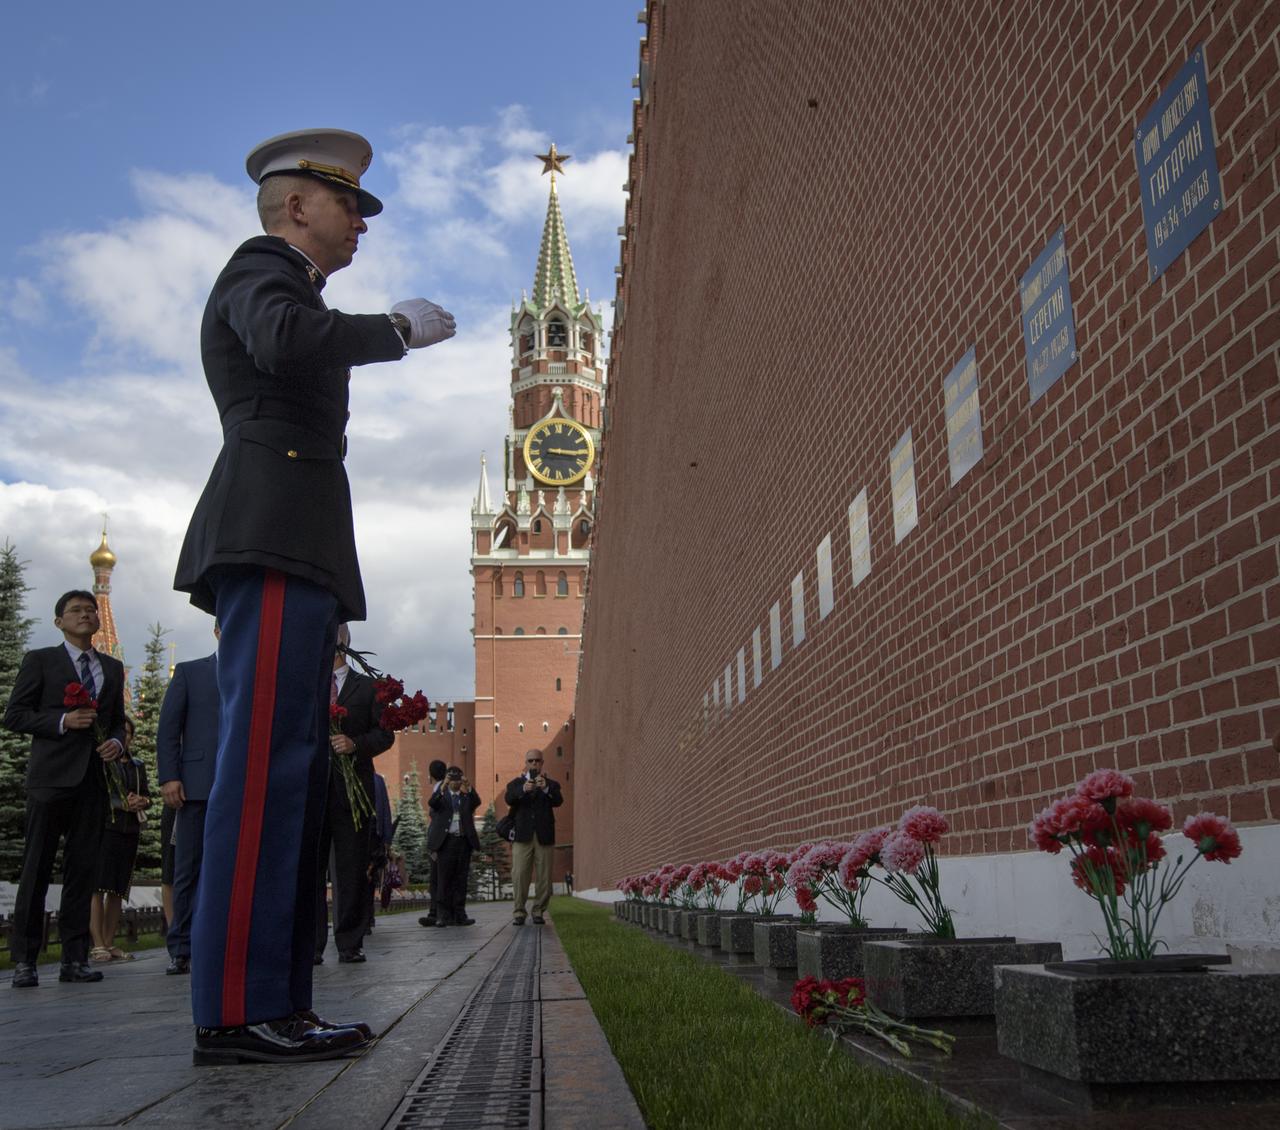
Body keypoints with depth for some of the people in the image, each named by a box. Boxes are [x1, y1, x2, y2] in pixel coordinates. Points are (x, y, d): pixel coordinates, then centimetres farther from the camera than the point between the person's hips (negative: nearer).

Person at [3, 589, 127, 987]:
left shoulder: (113, 668, 19)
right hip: (51, 775, -4)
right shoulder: (40, 660, 6)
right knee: (36, 868, -2)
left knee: (83, 868, 3)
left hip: (93, 779, 4)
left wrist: (116, 742, 2)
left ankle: (75, 958, 7)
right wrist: (63, 722, -12)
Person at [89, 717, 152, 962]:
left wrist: (141, 801, -4)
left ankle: (110, 943, 4)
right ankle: (97, 944, -15)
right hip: (103, 825, -5)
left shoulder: (138, 766, 22)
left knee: (118, 889, 3)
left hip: (129, 831, 5)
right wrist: (123, 803, -12)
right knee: (98, 886, -12)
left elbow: (147, 797, 20)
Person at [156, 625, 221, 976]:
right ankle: (181, 950, 8)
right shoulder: (189, 671, 11)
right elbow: (168, 729, 5)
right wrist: (168, 776, -6)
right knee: (188, 870, 2)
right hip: (197, 785, -1)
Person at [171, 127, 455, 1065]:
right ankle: (237, 1011, -14)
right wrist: (399, 326, -8)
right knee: (266, 766, -15)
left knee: (295, 775, 4)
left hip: (294, 558, 10)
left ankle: (275, 1003, 5)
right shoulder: (261, 271, 2)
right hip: (276, 543, -10)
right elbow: (286, 341, -22)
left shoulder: (285, 289, 32)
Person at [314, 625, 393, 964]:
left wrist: (356, 744, -11)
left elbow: (385, 733, 4)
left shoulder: (367, 687, 10)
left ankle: (350, 944, 9)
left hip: (352, 786, -1)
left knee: (352, 870, 2)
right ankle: (310, 945, 5)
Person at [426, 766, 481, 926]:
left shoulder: (467, 796, 11)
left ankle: (459, 914, 9)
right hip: (446, 841, -2)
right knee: (444, 878, -2)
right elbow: (432, 804, -15)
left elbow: (477, 802, -10)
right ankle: (442, 915, -1)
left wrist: (469, 788, -28)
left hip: (464, 841, 2)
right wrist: (442, 788, -32)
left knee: (460, 880, 5)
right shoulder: (441, 795, 6)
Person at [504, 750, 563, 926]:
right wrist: (523, 789, -28)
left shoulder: (551, 784, 13)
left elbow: (558, 801, -7)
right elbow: (509, 799, -8)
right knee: (519, 876, -5)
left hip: (544, 836, 0)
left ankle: (538, 912, 11)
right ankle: (518, 913, 3)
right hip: (522, 836, 0)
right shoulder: (516, 783, 14)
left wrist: (546, 789, -27)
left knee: (543, 877, 0)